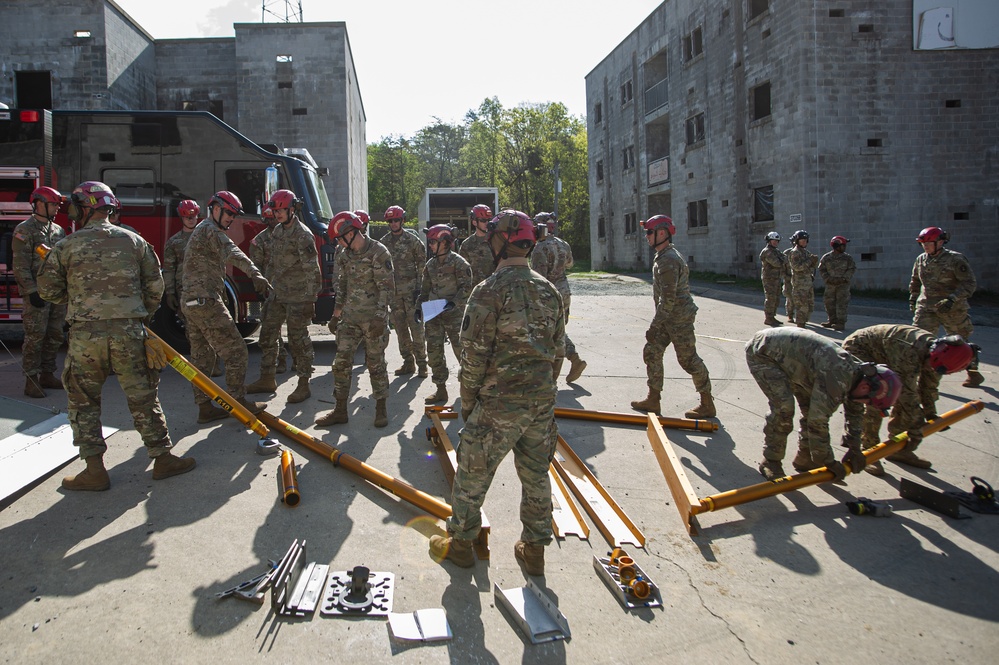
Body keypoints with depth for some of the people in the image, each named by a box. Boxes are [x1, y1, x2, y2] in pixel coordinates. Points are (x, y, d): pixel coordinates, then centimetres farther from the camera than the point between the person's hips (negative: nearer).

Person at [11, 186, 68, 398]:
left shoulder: (58, 230, 14)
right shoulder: (25, 230, -6)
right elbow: (20, 266, -11)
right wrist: (32, 291, -17)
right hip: (37, 294, -7)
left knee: (54, 337, 10)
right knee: (35, 338, -4)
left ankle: (47, 375, 20)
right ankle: (31, 380, 1)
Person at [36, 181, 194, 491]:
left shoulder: (66, 246, 0)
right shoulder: (134, 241, 6)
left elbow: (49, 290, 6)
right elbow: (155, 285, 8)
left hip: (85, 334, -1)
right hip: (128, 332, 2)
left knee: (83, 402, 12)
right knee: (143, 397, 9)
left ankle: (94, 469, 11)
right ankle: (162, 458, 14)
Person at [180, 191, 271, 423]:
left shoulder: (201, 230, 23)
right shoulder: (210, 230, -11)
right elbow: (233, 253, -26)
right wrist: (256, 274, -33)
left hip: (191, 303, 11)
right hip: (206, 302, -11)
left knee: (202, 357, 11)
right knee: (235, 351, -5)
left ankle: (204, 407, 16)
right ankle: (238, 401, 0)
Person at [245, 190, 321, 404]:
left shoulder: (303, 235, -15)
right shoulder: (277, 231, 11)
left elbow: (312, 271, -17)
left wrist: (310, 301, -19)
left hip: (297, 297, -9)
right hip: (277, 295, 9)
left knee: (298, 340, -3)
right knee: (268, 334, 13)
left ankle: (303, 385, 7)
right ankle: (267, 379, 25)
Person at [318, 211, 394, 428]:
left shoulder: (378, 253, -12)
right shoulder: (347, 253, 11)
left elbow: (387, 288, -16)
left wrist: (379, 317, -23)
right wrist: (336, 314, 17)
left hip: (373, 318, -7)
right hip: (350, 317, 7)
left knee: (375, 363, 3)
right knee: (341, 361, 3)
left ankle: (381, 409, 17)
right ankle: (340, 410, 13)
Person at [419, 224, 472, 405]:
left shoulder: (458, 262, -9)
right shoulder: (430, 264, 12)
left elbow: (466, 287, -12)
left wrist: (454, 302, -23)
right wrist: (420, 306, 11)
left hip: (453, 313, -6)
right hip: (433, 314, 6)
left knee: (460, 348, 0)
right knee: (434, 350, 4)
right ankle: (441, 389, 12)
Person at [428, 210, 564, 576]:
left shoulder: (489, 291, -15)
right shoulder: (549, 290, 5)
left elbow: (475, 354, -14)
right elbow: (557, 348, 11)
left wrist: (468, 400, -2)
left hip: (498, 402, -6)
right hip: (542, 398, 6)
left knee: (473, 472, 11)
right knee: (536, 474, 16)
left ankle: (460, 542, 26)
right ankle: (534, 549, 28)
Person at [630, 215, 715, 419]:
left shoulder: (668, 260, -21)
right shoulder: (663, 256, 13)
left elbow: (668, 298, -25)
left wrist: (655, 325, -20)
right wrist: (658, 321, 21)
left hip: (679, 319, -10)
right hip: (669, 318, 10)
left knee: (688, 360, -2)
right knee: (651, 352, 9)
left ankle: (707, 405, 10)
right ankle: (653, 400, 15)